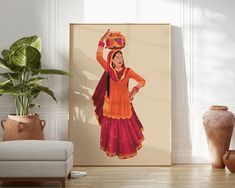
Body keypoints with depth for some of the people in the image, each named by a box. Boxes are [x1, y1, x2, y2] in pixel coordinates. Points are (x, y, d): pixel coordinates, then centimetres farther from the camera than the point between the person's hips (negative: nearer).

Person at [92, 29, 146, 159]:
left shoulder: (128, 71, -3)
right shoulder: (109, 70, -3)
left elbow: (142, 81, -1)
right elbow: (99, 56, -10)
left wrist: (135, 90, -16)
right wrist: (103, 40, -12)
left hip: (124, 104, 0)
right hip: (111, 104, 0)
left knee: (126, 128, 5)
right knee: (111, 128, 8)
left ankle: (126, 150, 23)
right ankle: (111, 149, 26)